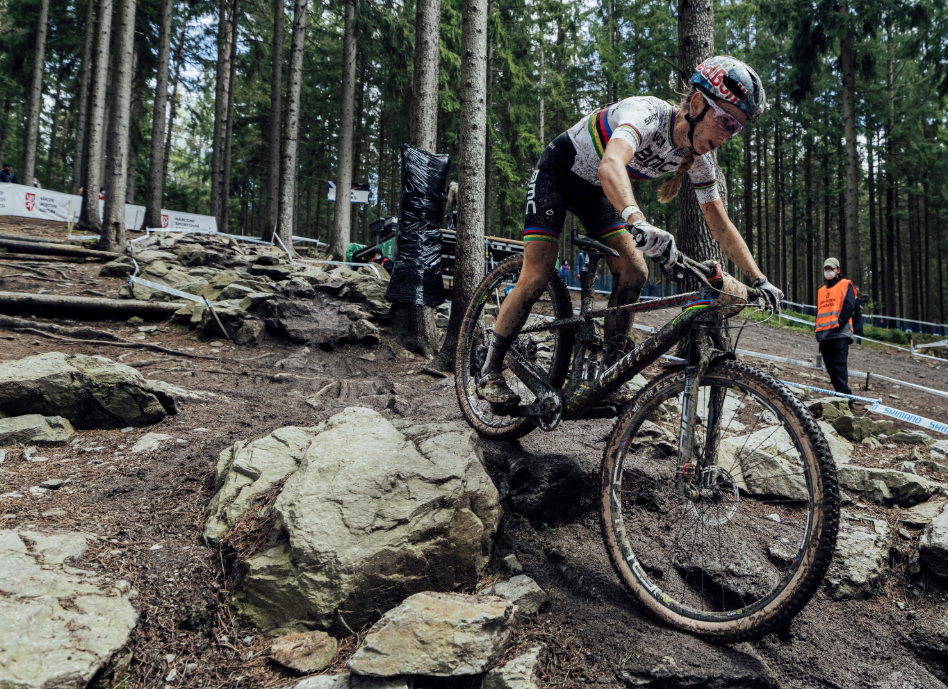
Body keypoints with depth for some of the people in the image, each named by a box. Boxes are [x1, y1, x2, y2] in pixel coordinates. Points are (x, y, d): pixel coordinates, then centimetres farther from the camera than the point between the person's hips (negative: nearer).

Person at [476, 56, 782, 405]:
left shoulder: (699, 157, -11)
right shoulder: (648, 114, -33)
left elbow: (721, 225, -5)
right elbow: (611, 166, -54)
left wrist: (759, 278, -11)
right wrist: (638, 222, -71)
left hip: (594, 192, 7)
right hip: (558, 174, -7)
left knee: (634, 272, -9)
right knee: (536, 278, -13)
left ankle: (609, 370, 4)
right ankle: (490, 372, 2)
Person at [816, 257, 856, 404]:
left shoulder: (845, 285, 7)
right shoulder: (821, 291, 26)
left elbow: (849, 306, -6)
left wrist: (840, 322, -15)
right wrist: (818, 329, 11)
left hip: (840, 333, -7)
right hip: (824, 334, 7)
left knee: (839, 365, -14)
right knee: (830, 367, 3)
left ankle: (844, 396, -16)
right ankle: (840, 393, 7)